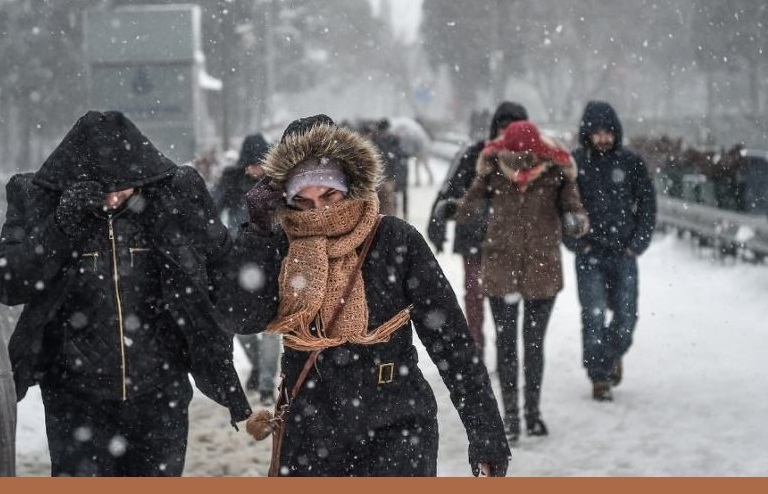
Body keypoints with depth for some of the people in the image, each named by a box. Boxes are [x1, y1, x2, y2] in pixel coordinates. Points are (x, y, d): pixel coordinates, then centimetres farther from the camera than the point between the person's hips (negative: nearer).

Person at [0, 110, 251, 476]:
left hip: (159, 394, 1)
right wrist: (63, 225, -23)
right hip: (76, 396, -1)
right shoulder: (39, 201, -7)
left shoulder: (174, 195, -5)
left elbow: (225, 267, 1)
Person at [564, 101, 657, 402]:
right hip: (589, 254, -1)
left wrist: (637, 244, -1)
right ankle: (600, 377, 5)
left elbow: (647, 204, 7)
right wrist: (577, 242, -5)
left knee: (626, 315, 3)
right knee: (594, 316, -5)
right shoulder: (574, 163, -1)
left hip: (624, 253, 1)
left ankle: (614, 354, 34)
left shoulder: (631, 163, 2)